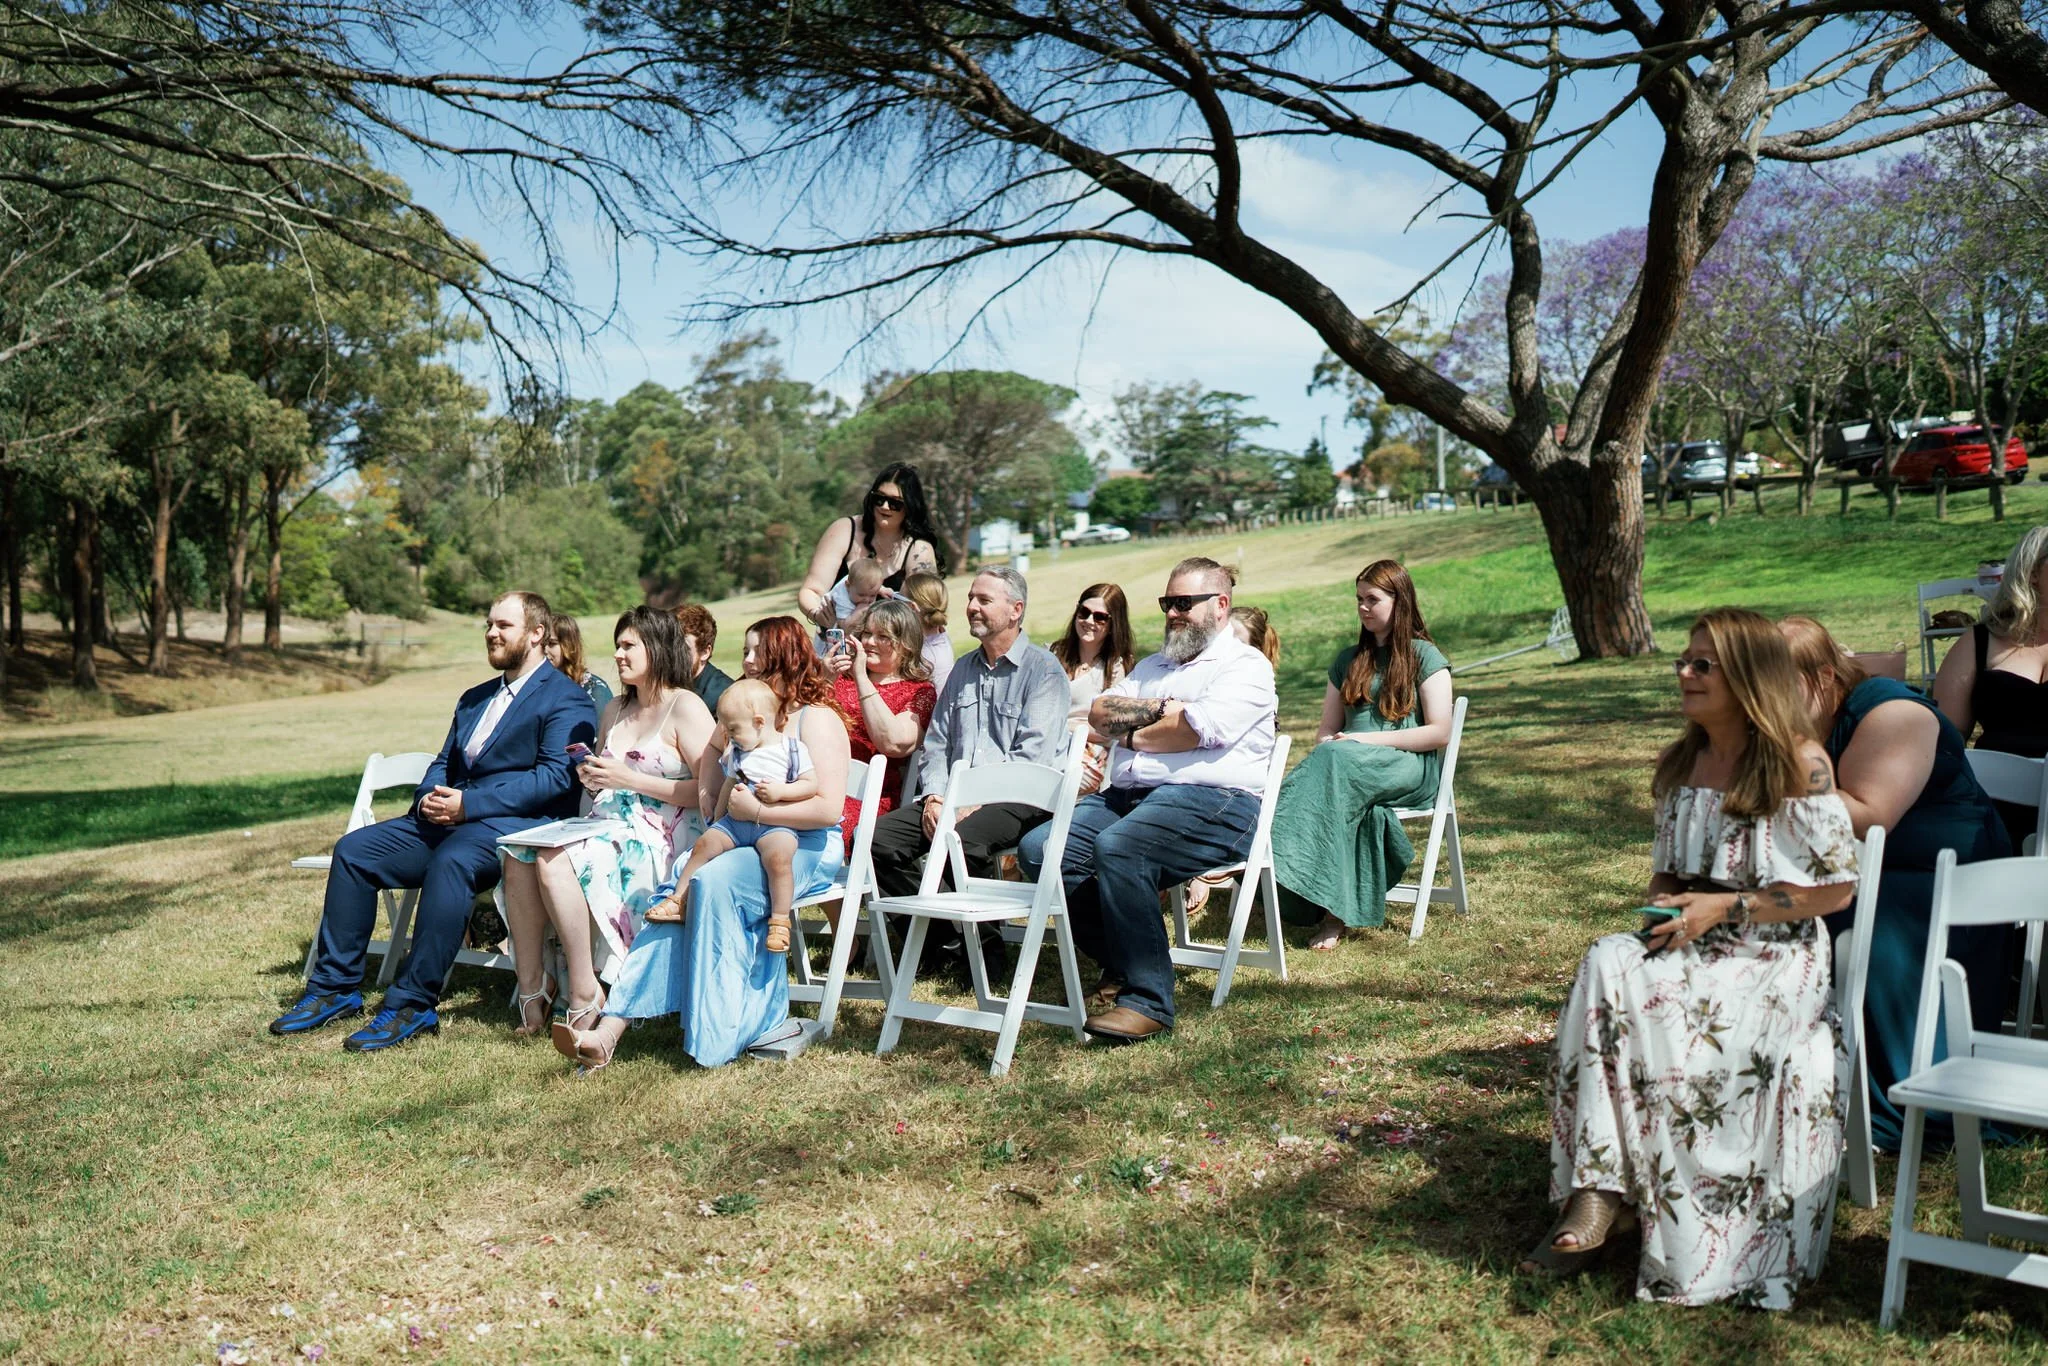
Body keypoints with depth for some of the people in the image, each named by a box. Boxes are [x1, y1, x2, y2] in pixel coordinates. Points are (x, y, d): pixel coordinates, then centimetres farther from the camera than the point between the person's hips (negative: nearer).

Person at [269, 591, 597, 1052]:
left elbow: (556, 775, -15)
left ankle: (413, 1005, -29)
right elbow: (443, 763, 25)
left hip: (517, 823, -8)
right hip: (451, 820, 9)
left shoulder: (566, 699, -3)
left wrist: (469, 803, -19)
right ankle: (335, 988, 0)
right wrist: (429, 797, -1)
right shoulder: (474, 699, 26)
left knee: (450, 862, -37)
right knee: (353, 850, -6)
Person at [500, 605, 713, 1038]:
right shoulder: (614, 711, 22)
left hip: (658, 840, -7)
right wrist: (590, 778, 3)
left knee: (554, 858, -29)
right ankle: (531, 986, -18)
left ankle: (585, 994, -22)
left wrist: (628, 779, -13)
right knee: (520, 853, -20)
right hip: (607, 827, 7)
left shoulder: (686, 708, -2)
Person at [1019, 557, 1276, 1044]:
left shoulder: (1246, 666, 5)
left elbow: (1198, 730, -12)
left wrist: (1133, 735, 2)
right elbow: (1099, 713, 13)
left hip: (1213, 805, -8)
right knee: (1038, 850, -15)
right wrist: (1160, 708, -2)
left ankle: (1148, 999, -27)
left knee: (1118, 848, -36)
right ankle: (1120, 964, -2)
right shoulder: (1152, 666, 29)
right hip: (1126, 795, 8)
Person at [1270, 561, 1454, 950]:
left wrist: (1368, 740, -12)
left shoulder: (1425, 656, 8)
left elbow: (1439, 732, -4)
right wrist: (1326, 748, -4)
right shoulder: (1348, 660, 25)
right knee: (1328, 760, -35)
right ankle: (1334, 909, -45)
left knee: (1337, 761, -37)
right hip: (1351, 763, 4)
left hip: (1411, 768, -4)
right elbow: (1327, 730, 21)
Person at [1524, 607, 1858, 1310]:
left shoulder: (1799, 764, -8)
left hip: (1773, 957, -6)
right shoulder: (1681, 764, 13)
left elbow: (1836, 888, -8)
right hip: (1688, 939, 6)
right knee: (1606, 965, -27)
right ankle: (1598, 1195, -29)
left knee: (1648, 1009, -32)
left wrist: (1724, 908, -14)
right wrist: (1665, 904, -2)